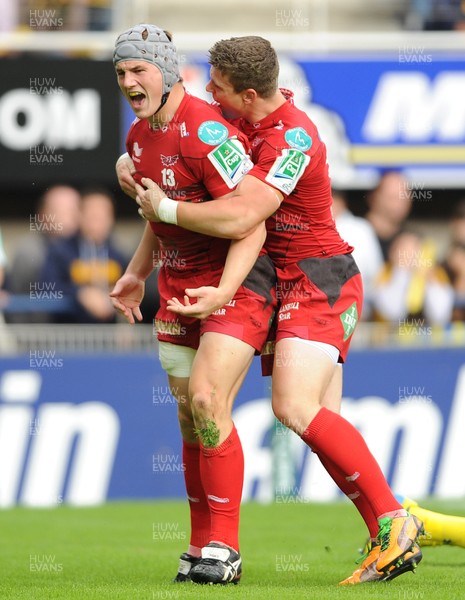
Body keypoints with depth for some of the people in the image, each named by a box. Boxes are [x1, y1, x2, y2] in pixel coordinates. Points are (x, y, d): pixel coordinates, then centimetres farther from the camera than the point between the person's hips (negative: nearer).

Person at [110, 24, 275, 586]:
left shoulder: (207, 132, -22)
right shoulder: (138, 137, 6)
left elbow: (251, 224, -24)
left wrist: (223, 292, -34)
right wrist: (136, 274, 21)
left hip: (238, 284, -8)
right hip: (179, 286, 8)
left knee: (207, 400, -18)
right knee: (189, 414, 8)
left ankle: (224, 547, -10)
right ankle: (202, 544, 16)